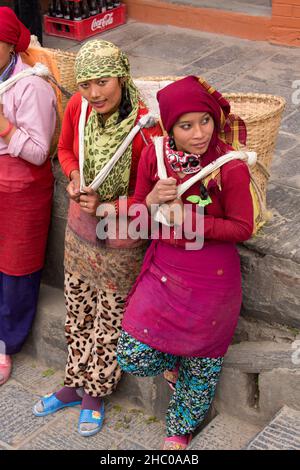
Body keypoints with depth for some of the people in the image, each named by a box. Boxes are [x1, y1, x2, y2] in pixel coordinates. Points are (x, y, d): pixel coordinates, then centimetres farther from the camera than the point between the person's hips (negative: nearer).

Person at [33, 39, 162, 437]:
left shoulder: (145, 125, -28)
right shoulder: (77, 107, -13)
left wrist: (105, 208, -24)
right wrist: (74, 176, -11)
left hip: (121, 237, -5)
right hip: (80, 228, 5)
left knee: (110, 318, 14)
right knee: (78, 312, 21)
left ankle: (95, 394, 37)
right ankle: (76, 385, 42)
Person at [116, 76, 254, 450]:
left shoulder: (230, 167, -20)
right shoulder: (153, 156, -9)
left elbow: (243, 228, -13)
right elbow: (138, 217, 0)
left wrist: (190, 219, -25)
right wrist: (151, 201, -23)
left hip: (212, 277, -3)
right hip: (163, 269, 3)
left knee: (202, 361, 16)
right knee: (131, 357, -2)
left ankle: (181, 429, 44)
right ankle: (173, 359, 34)